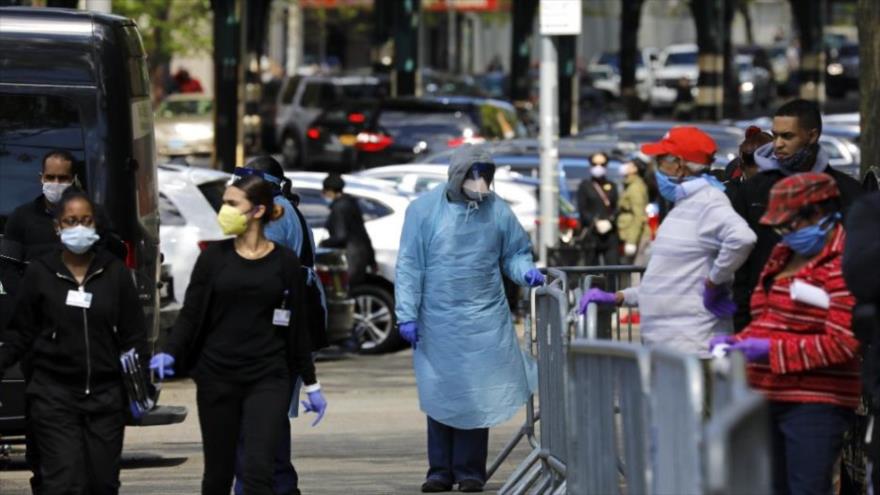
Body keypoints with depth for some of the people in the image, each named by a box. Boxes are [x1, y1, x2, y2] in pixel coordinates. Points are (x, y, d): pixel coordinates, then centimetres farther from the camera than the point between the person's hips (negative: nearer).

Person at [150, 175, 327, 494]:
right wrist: (170, 354, -16)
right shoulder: (214, 257, 3)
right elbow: (190, 313, 1)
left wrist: (311, 384, 10)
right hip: (217, 376, 1)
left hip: (268, 380, -1)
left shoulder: (284, 262, 3)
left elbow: (298, 327, 8)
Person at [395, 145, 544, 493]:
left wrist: (525, 271, -11)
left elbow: (514, 253, 12)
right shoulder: (424, 210, -3)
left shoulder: (497, 211, 1)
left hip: (484, 321, 0)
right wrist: (407, 314, -5)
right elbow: (409, 266, -1)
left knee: (478, 396, 0)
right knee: (441, 397, 5)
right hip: (437, 322, 0)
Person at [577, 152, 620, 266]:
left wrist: (609, 221, -10)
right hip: (591, 234, -2)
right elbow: (582, 210, 0)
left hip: (611, 233, 2)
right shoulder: (585, 186, 7)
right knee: (592, 267, -1)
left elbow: (617, 208, 9)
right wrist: (596, 223, -12)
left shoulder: (611, 186, 16)